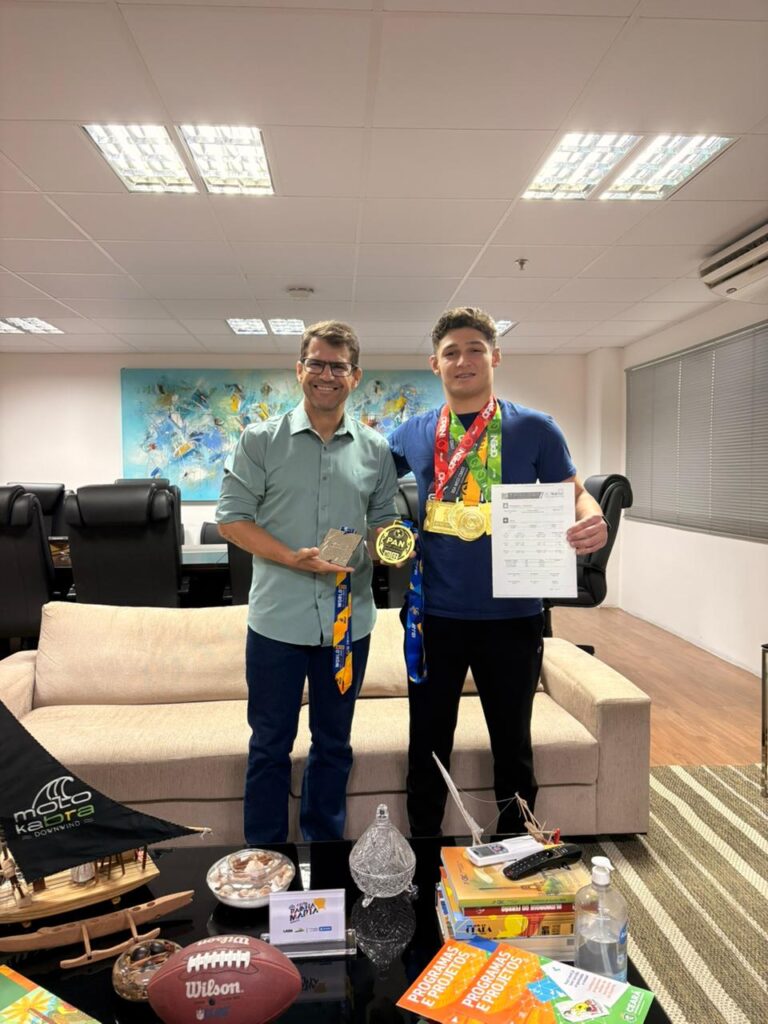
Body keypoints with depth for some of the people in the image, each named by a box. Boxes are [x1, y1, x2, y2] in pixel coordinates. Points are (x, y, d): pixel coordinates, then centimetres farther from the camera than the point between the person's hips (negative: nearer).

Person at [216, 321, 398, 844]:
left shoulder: (375, 449, 5)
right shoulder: (261, 440, -2)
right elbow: (232, 517, -4)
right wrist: (293, 557, -17)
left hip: (347, 619, 3)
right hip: (277, 618, -2)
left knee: (334, 743, 17)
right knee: (270, 744, 12)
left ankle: (325, 844, 37)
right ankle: (264, 851, 31)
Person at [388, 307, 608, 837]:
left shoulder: (534, 429, -1)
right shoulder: (413, 434, 4)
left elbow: (575, 494, 1)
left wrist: (593, 520, -23)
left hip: (512, 615, -1)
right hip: (435, 614, 2)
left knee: (512, 742, 15)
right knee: (428, 742, 16)